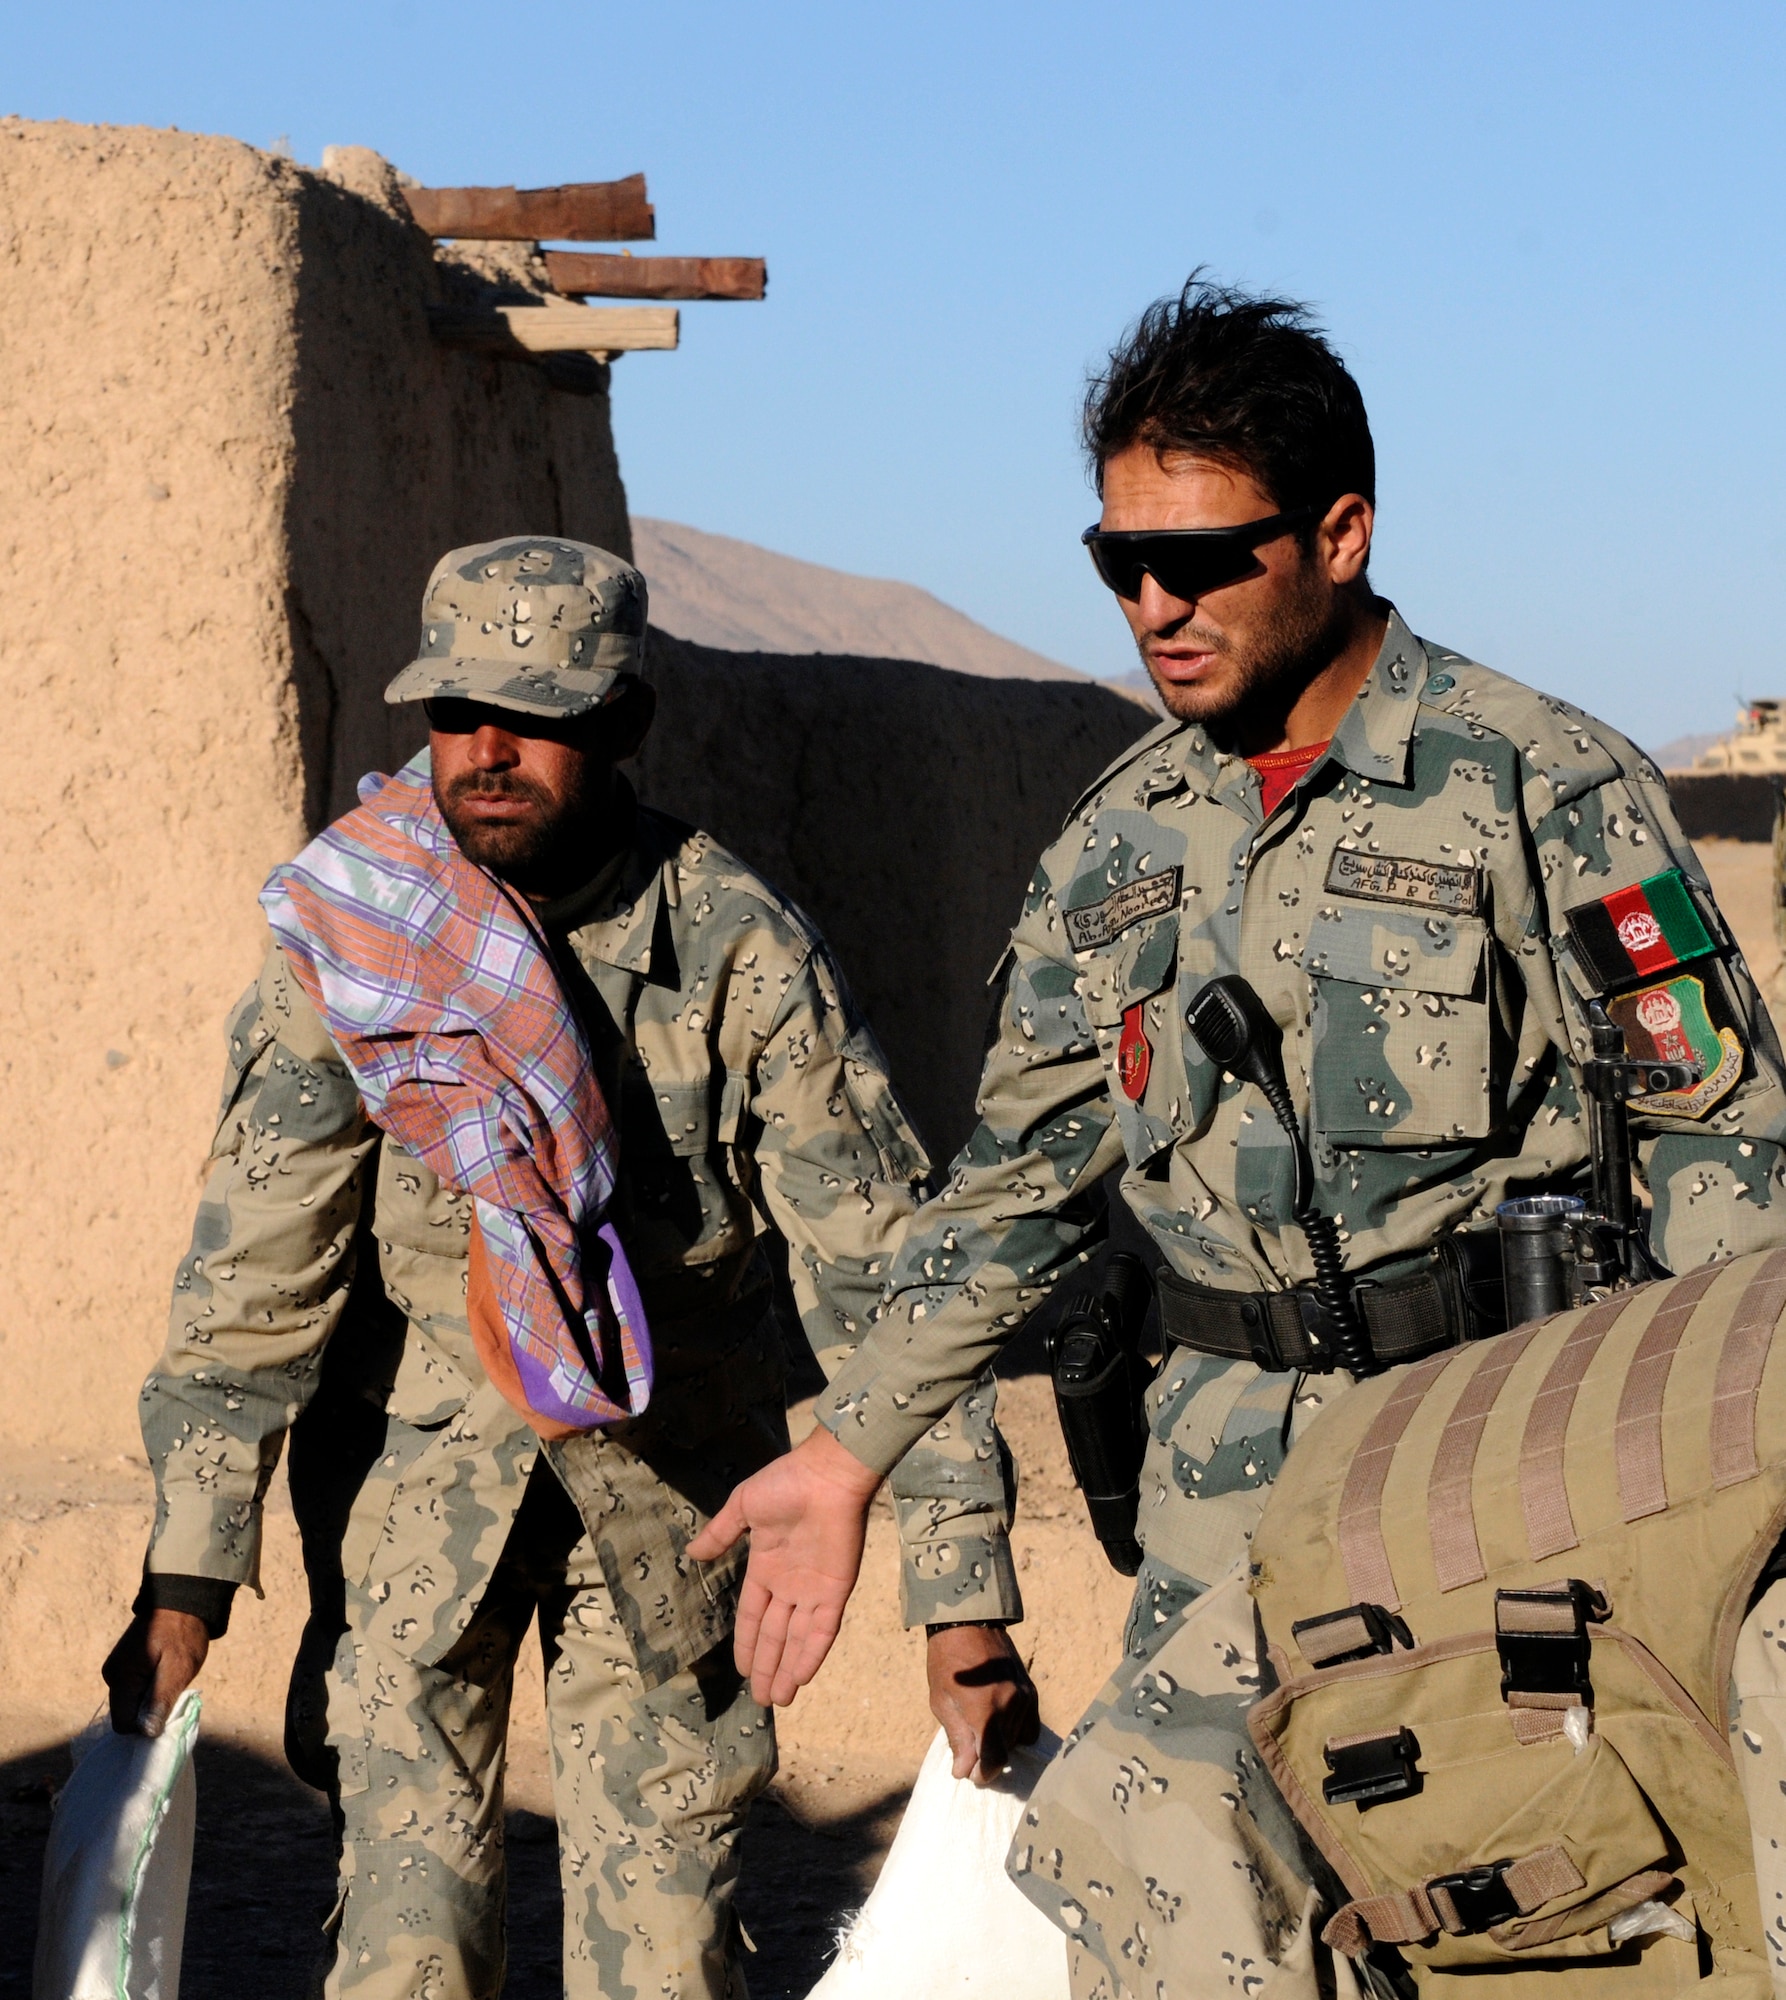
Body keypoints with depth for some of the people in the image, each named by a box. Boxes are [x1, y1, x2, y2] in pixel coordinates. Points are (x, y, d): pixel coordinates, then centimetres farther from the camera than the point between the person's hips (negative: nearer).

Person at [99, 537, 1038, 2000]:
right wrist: (187, 1578, -14)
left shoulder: (742, 952, -14)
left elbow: (882, 1277, -14)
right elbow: (254, 1271, -10)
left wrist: (965, 1604, -18)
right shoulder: (343, 935, -11)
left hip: (668, 1493, 0)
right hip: (413, 1480, 1)